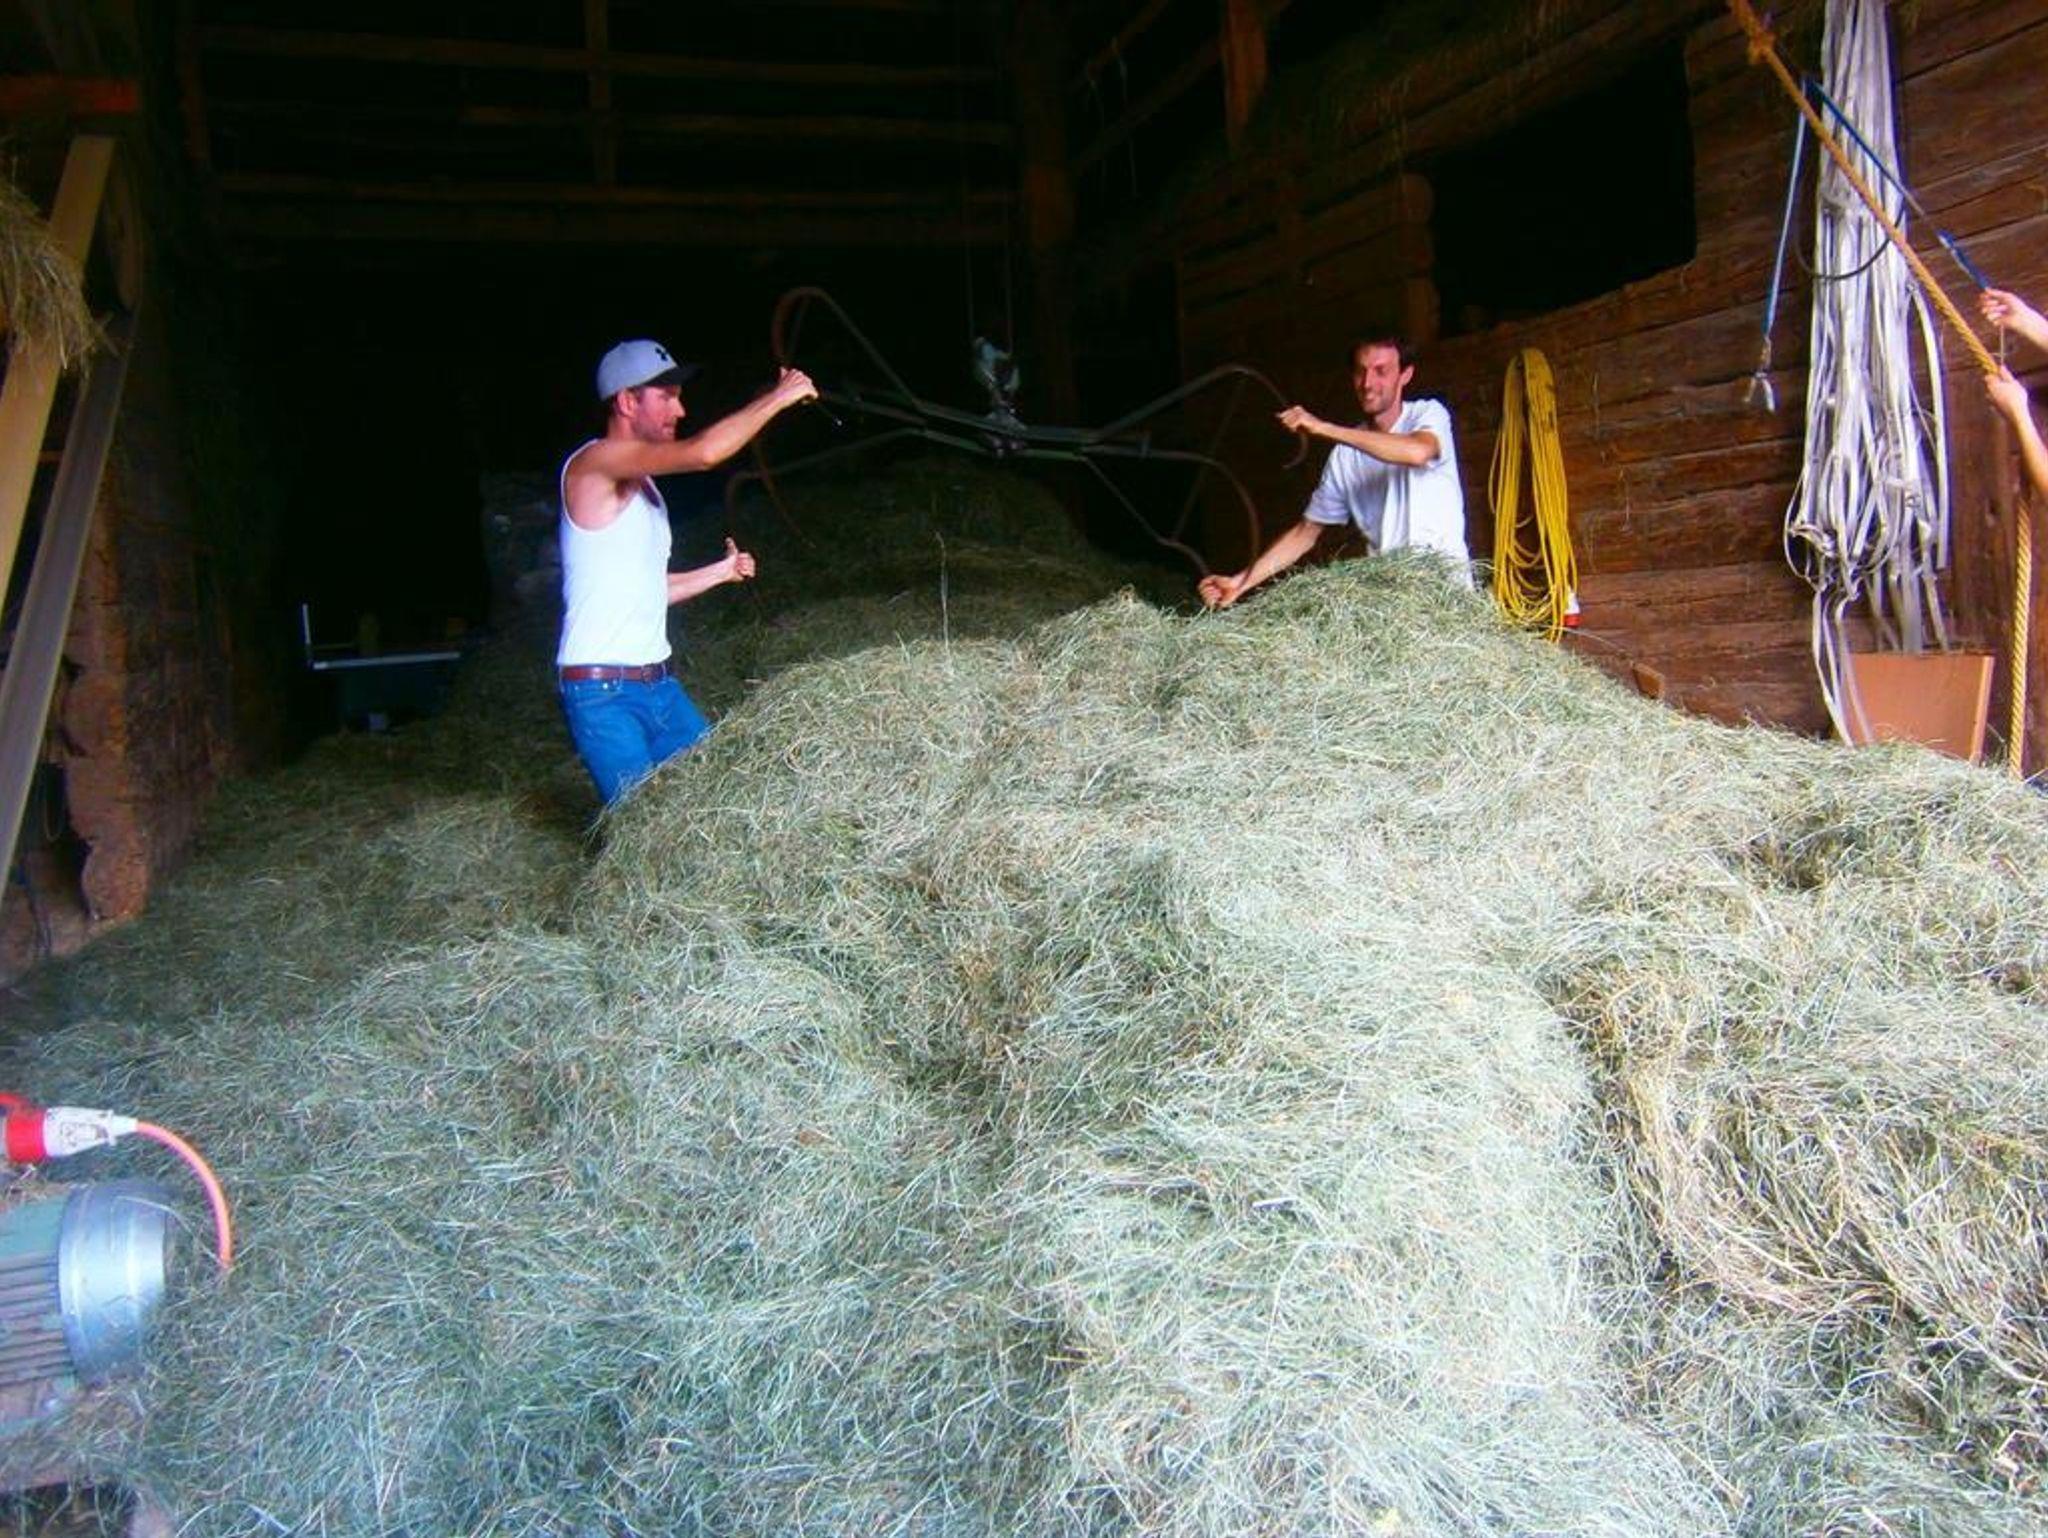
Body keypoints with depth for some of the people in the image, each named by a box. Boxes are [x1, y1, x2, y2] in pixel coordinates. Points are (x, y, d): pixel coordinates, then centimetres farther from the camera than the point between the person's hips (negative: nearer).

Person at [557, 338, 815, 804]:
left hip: (659, 683, 9)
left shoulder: (642, 485, 17)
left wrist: (720, 572, 20)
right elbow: (704, 452, -27)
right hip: (604, 694, -9)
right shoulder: (594, 462, -12)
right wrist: (778, 398, -17)